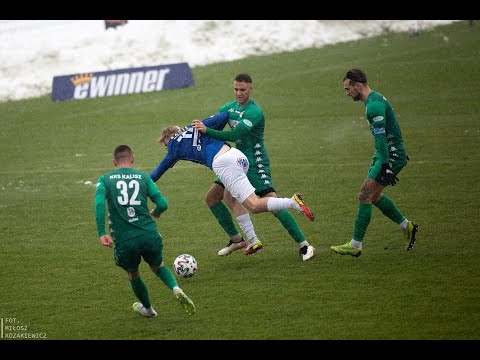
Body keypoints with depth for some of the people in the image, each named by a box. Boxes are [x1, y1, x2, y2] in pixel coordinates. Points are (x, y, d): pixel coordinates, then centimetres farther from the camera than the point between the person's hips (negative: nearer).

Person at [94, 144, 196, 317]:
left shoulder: (105, 179, 7)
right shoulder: (143, 177, 9)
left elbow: (99, 202, -13)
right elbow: (163, 204, 3)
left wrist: (102, 233, -15)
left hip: (124, 239, -1)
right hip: (149, 234, 1)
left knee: (133, 274, 27)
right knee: (158, 266, 27)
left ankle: (147, 308, 44)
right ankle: (176, 289, -1)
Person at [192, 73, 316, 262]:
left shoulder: (254, 111, -20)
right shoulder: (230, 107, 7)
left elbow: (234, 135, -28)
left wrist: (207, 131, -29)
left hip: (255, 164, -9)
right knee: (211, 198, 8)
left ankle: (304, 245, -12)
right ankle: (235, 240, 20)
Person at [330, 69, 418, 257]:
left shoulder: (374, 104, -20)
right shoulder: (376, 99, 14)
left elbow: (381, 137, -25)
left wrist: (385, 166, -28)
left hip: (390, 156, -10)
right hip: (394, 154, 10)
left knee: (365, 196, -10)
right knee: (374, 196, 17)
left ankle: (355, 245, -7)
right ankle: (407, 226, 25)